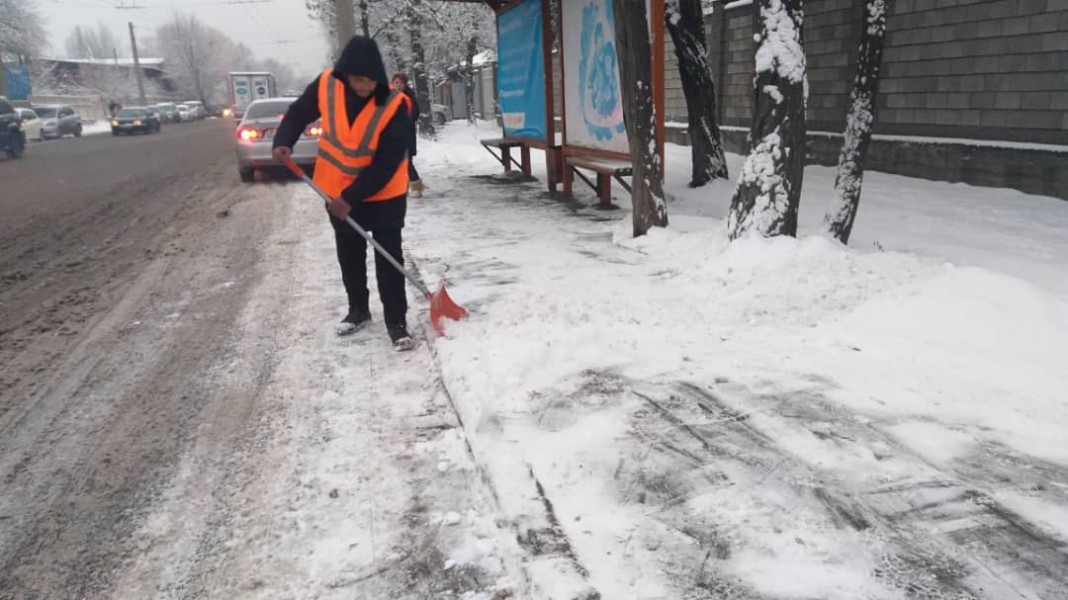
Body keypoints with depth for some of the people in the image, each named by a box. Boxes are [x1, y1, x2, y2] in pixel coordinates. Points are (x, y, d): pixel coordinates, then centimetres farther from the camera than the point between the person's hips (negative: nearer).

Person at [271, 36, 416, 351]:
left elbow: (387, 162, -25)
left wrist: (352, 197, -27)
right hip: (338, 193, 4)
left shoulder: (393, 105, -24)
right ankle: (358, 311, 33)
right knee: (349, 257, 16)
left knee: (389, 259, -2)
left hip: (384, 195, -4)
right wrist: (283, 141, -13)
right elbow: (299, 112, 5)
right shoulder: (326, 85, -13)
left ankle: (397, 323, 6)